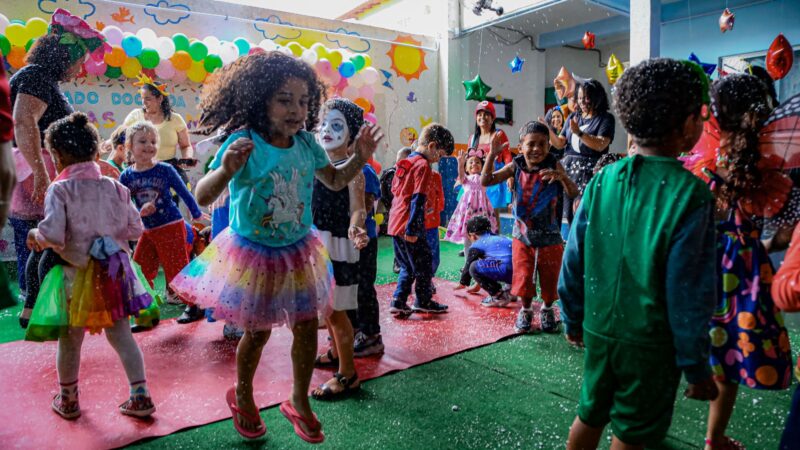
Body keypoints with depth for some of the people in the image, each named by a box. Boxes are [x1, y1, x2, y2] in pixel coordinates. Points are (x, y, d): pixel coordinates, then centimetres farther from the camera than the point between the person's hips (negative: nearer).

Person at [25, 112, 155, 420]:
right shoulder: (115, 187, -1)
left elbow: (53, 236, -21)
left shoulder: (60, 189, -12)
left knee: (69, 341, 16)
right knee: (122, 336, 11)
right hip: (113, 272, 3)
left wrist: (35, 236, -1)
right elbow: (136, 229, 2)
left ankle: (68, 401, 33)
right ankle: (140, 397, 14)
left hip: (76, 276, -3)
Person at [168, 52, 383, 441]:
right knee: (257, 332, 10)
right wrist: (227, 170, -49)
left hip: (298, 251, 5)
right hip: (253, 253, -4)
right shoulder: (244, 143, -23)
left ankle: (299, 401, 32)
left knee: (307, 325, 8)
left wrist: (359, 158, -8)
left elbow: (335, 180, 8)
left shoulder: (306, 143, -8)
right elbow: (203, 197, -30)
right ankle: (242, 396, 41)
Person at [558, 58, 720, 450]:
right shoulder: (690, 193, -19)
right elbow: (688, 291, -17)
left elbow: (574, 260, -1)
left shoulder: (602, 181, -6)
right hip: (651, 342, -4)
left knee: (590, 415, 22)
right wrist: (696, 366, -5)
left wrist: (574, 318, 14)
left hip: (598, 330, 4)